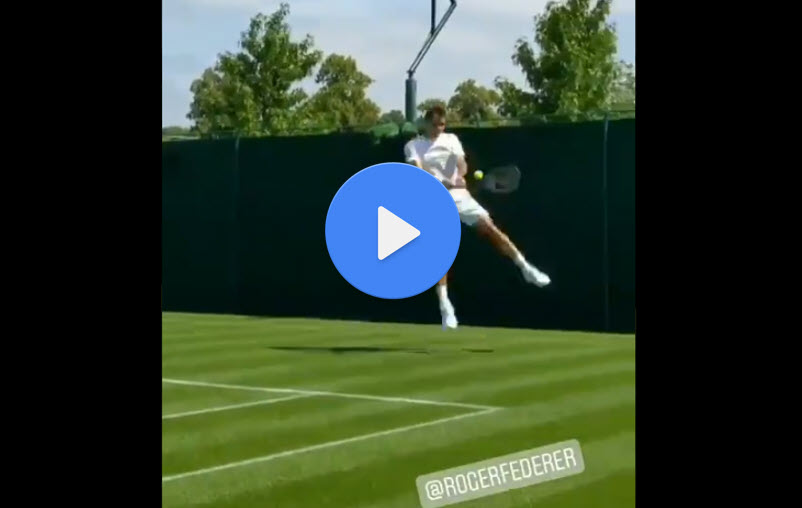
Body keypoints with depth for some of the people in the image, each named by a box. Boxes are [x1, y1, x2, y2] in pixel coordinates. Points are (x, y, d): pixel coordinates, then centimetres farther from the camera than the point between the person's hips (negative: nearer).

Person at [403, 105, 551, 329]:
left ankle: (526, 268, -8)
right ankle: (445, 307, -1)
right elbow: (419, 171, -13)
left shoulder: (451, 139, 12)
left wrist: (460, 175, -28)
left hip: (459, 196, 2)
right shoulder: (413, 146, 5)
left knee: (490, 228, -15)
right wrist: (442, 181, -30)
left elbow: (461, 162, -4)